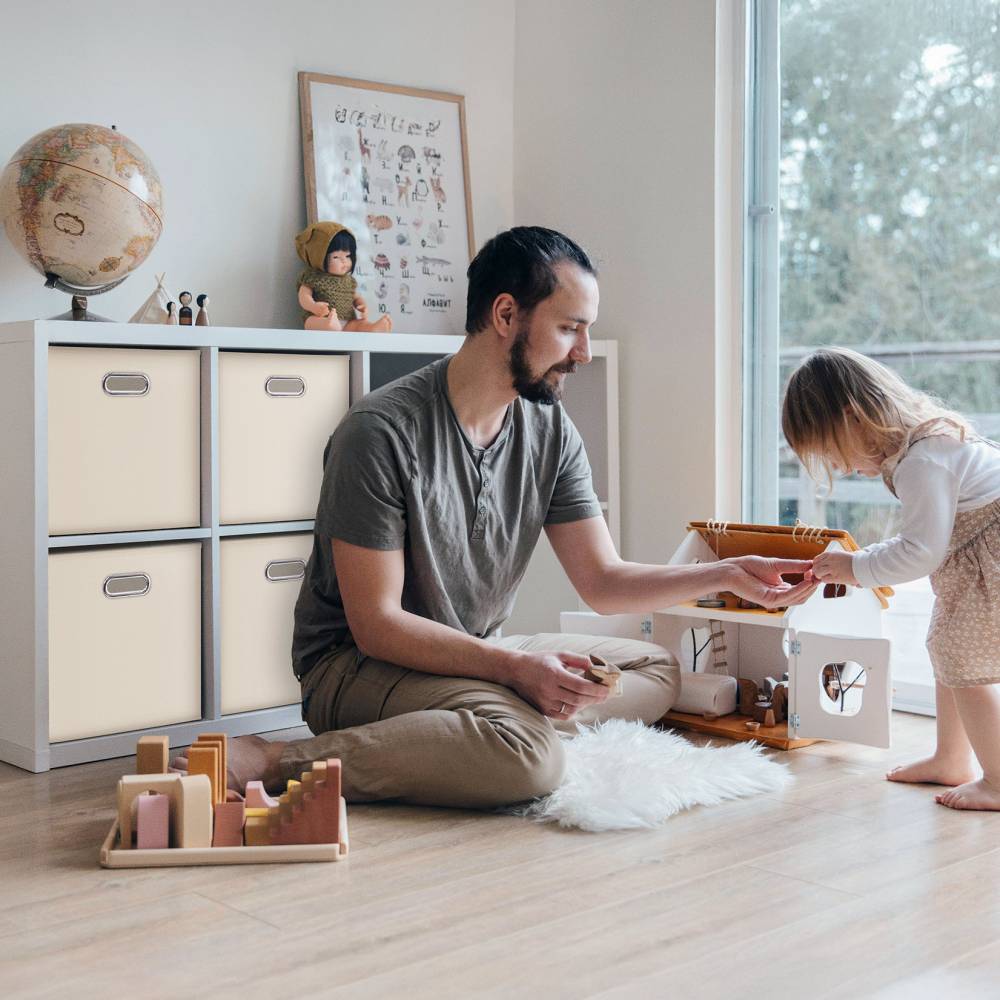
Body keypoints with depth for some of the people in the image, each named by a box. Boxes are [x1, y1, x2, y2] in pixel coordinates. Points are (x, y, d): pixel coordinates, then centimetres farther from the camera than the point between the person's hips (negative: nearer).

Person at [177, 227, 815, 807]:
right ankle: (277, 763, -27)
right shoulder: (382, 432, -19)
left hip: (478, 656, 8)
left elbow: (604, 581, 4)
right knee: (526, 757, -34)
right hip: (359, 663, -8)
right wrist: (513, 667, -29)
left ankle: (526, 722, -16)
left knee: (658, 671, 4)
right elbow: (375, 623, -20)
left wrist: (727, 576, -9)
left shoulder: (550, 432, 2)